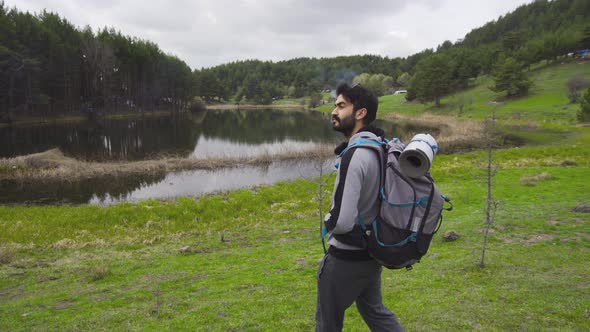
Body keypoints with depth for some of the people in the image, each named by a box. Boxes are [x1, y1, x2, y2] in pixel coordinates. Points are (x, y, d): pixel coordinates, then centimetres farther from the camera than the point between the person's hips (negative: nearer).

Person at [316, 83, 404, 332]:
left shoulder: (354, 155, -27)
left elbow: (341, 221, -31)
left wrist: (327, 222, -10)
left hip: (347, 257, -8)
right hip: (373, 250, 8)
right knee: (374, 309, 27)